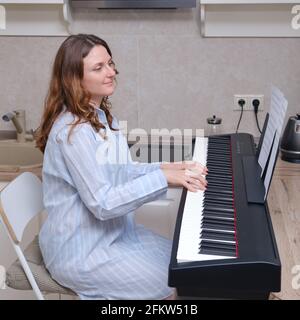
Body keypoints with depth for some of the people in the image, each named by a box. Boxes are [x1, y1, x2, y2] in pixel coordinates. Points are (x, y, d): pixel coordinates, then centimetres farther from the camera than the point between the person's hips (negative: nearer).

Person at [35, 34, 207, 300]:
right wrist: (163, 178, -29)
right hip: (79, 249, -9)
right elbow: (103, 203, -29)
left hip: (111, 230, 10)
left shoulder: (102, 116, 5)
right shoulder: (72, 131, -26)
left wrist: (165, 167, -3)